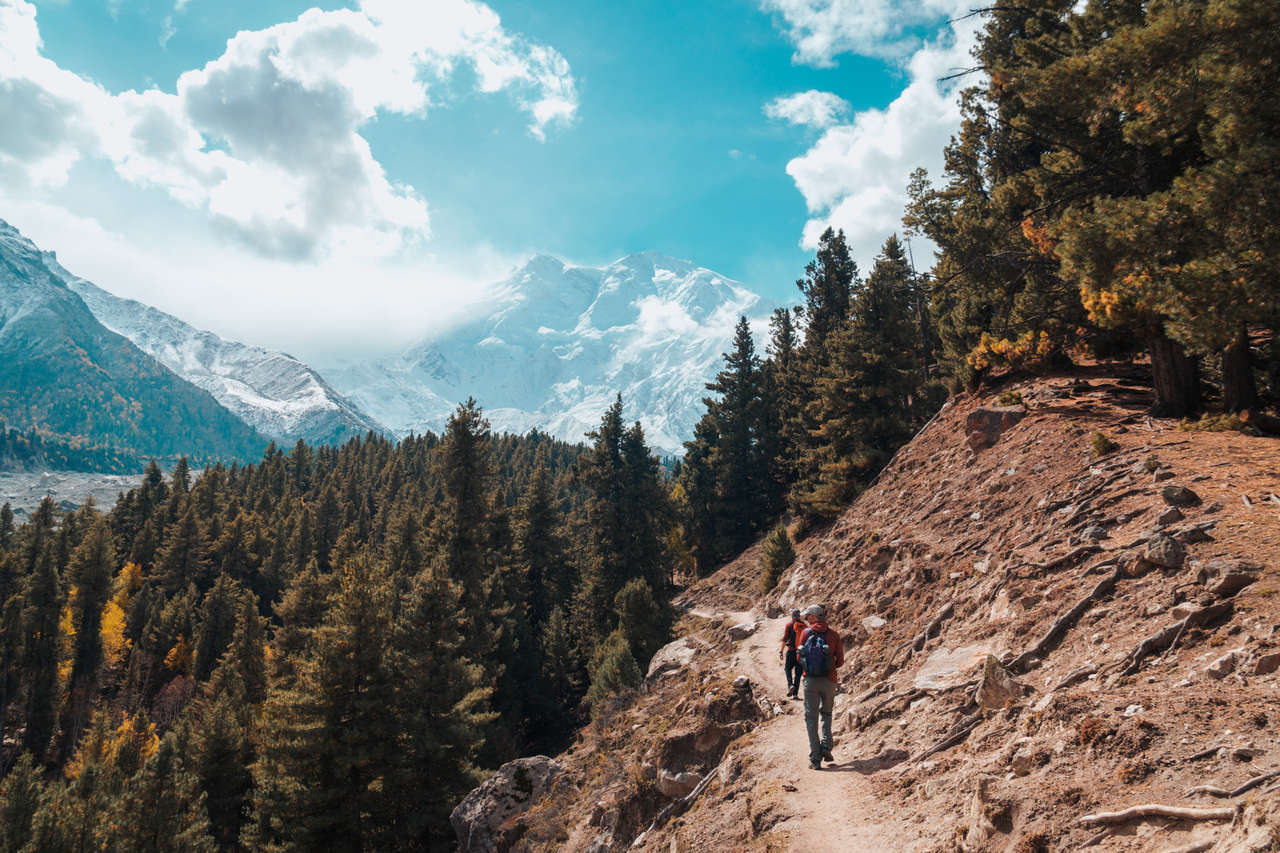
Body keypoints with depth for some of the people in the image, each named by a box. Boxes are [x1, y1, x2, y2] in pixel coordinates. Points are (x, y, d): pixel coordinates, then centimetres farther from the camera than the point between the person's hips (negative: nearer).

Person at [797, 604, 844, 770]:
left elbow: (799, 658, 3)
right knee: (826, 713, 23)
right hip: (829, 680, 1)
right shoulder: (833, 633, 2)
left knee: (811, 718, 6)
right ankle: (826, 748, 6)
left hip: (810, 680, -1)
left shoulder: (806, 633, -1)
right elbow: (840, 660, 4)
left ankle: (815, 759, 1)